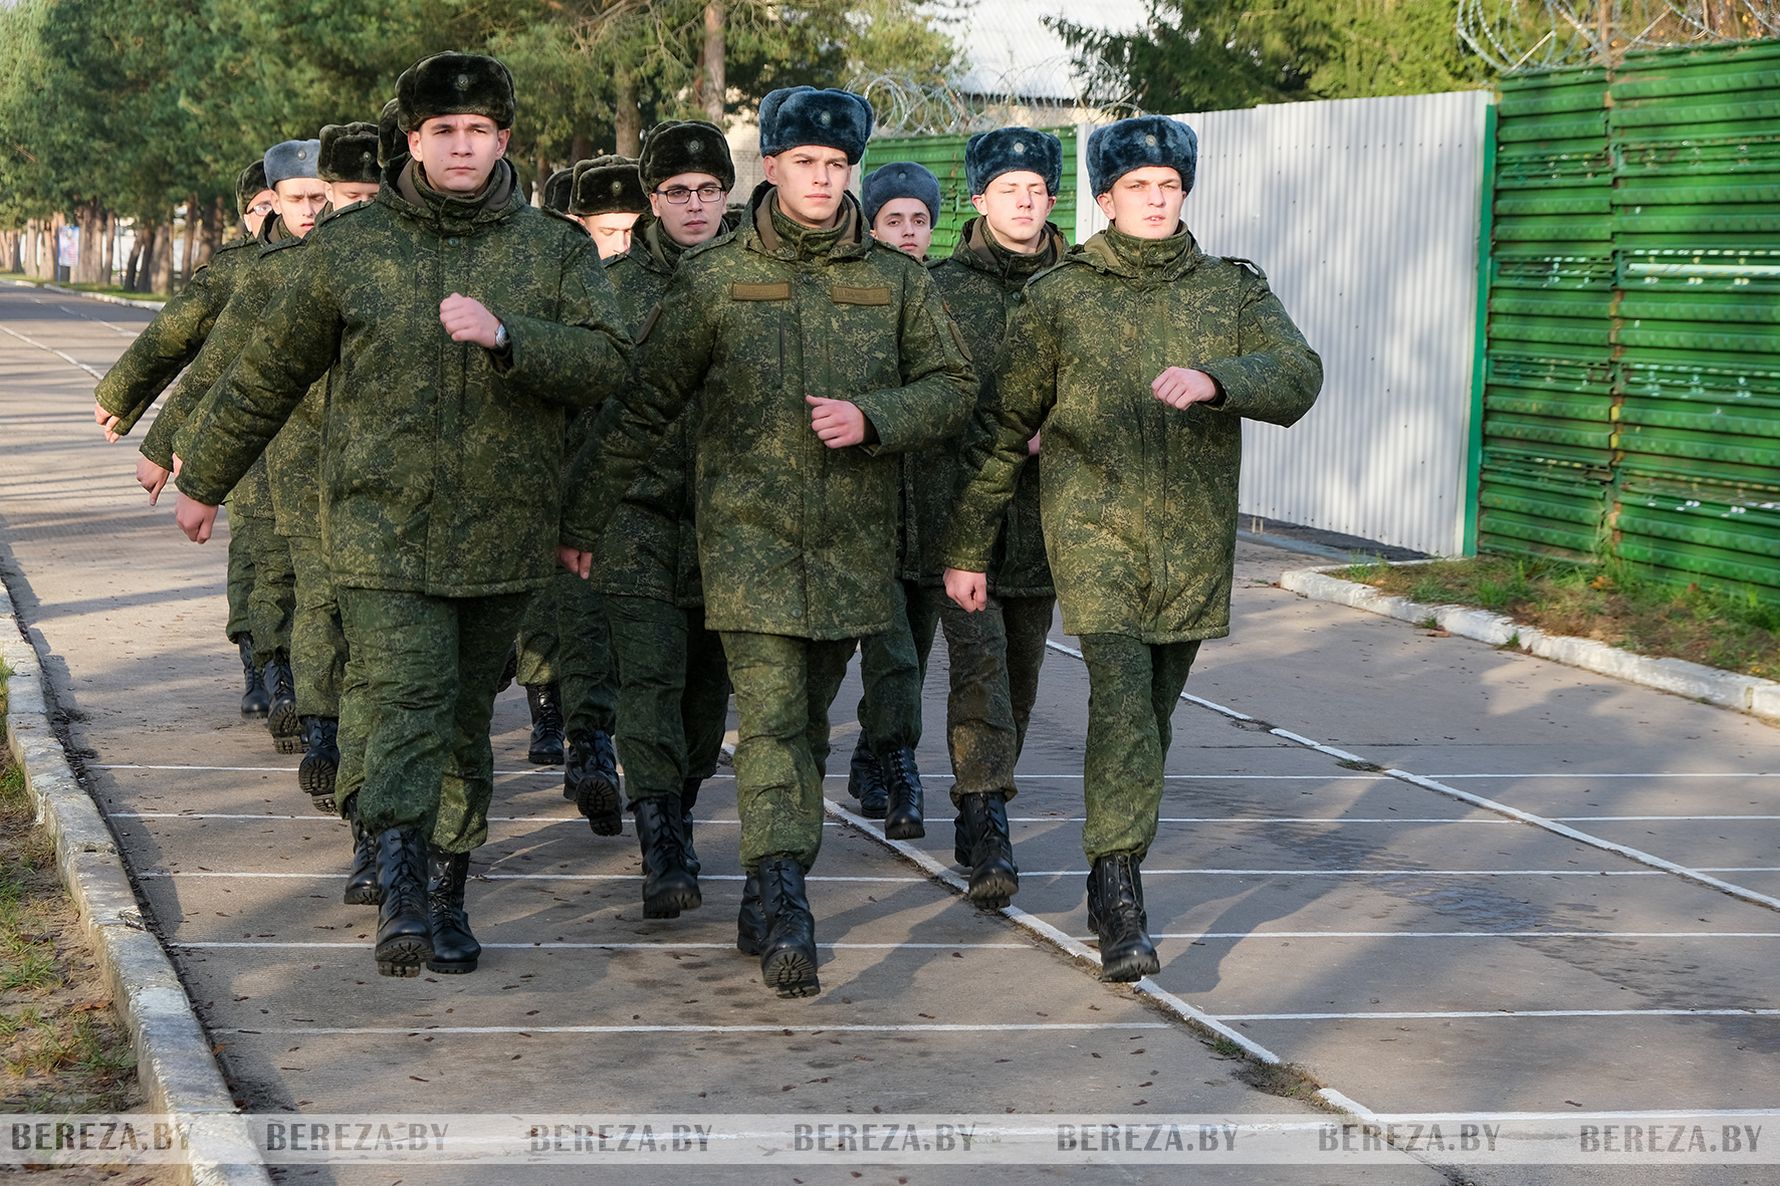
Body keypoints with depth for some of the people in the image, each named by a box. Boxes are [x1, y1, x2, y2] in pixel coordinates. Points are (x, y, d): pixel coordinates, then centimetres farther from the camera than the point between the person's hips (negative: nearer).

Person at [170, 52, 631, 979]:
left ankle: (448, 888, 24)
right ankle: (400, 890, -19)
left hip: (503, 534, 2)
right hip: (381, 526, -1)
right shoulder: (351, 245, 4)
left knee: (465, 719, 11)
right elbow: (269, 372, 13)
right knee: (409, 705, -15)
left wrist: (504, 336, -25)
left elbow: (606, 360, -9)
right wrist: (204, 482, 20)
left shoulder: (556, 249, 5)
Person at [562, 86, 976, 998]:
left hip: (851, 540, 3)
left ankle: (766, 900, 24)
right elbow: (642, 404, 4)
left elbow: (953, 388, 9)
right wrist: (582, 517, 4)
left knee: (807, 721, 11)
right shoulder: (715, 279, 1)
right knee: (771, 718, -13)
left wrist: (870, 418, -11)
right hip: (748, 530, -3)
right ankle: (784, 908, -18)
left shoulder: (896, 281, 7)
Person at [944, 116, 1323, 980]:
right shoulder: (1057, 297, 4)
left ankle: (1111, 882, 26)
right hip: (1093, 528, -3)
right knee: (1121, 697, -18)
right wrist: (967, 547, 5)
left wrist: (1213, 380, -27)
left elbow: (1297, 376, -7)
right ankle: (1119, 900, -19)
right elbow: (1003, 425, 6)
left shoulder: (1234, 290, 9)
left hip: (1193, 541, 3)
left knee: (1153, 711, 11)